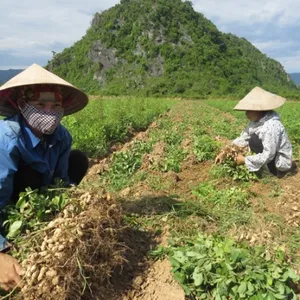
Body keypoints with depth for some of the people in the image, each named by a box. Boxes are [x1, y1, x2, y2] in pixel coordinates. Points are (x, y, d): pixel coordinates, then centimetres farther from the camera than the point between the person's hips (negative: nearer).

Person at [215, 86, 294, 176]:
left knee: (254, 140, -22)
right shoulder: (256, 121, -5)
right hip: (271, 158, 9)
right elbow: (243, 139, 0)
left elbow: (268, 155, -31)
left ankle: (275, 172, -7)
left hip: (281, 163, -9)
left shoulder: (271, 126, -31)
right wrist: (225, 152, -7)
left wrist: (244, 160, -22)